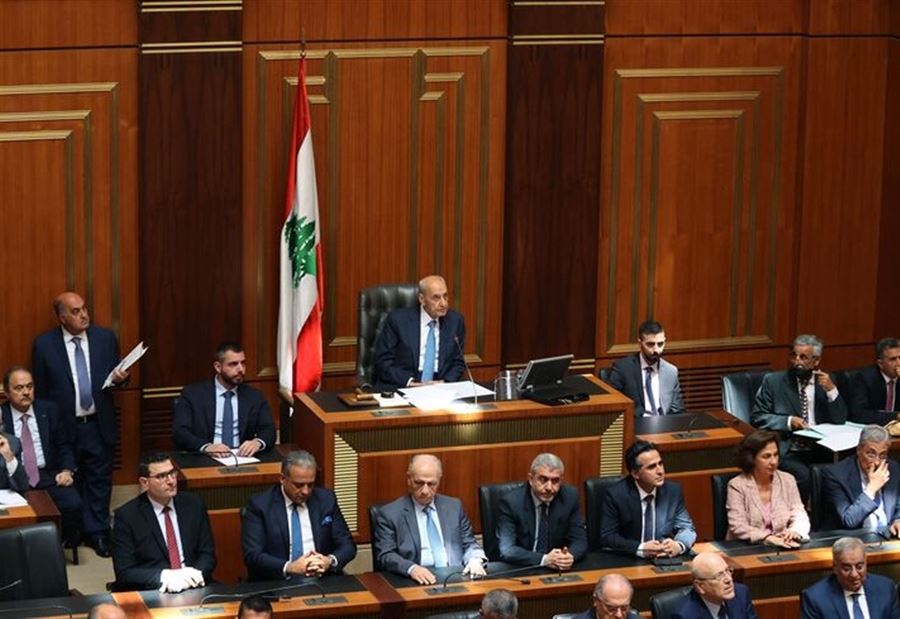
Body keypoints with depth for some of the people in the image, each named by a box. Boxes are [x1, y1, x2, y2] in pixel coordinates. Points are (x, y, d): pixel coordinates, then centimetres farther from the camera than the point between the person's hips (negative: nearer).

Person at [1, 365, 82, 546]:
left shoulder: (49, 411, 11)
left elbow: (64, 446, 14)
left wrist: (67, 470, -2)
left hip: (48, 476, 2)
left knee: (73, 504, -24)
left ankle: (67, 545, 0)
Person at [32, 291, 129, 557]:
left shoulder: (106, 338, 0)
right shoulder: (44, 344, -5)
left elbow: (118, 373, 9)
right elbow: (40, 390, 1)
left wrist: (121, 378, -15)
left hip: (99, 425, 1)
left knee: (99, 482, 7)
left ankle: (97, 532, 17)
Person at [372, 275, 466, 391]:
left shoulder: (455, 321, 7)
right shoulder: (398, 319, -2)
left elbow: (458, 363, 12)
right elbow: (383, 361, -4)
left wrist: (444, 382, -8)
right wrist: (410, 382, -17)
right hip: (399, 387, -3)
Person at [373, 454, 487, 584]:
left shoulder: (454, 506, 16)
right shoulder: (390, 514, 3)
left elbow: (469, 544, 18)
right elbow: (386, 555, -4)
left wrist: (475, 561, -5)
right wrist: (411, 568, -23)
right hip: (421, 582, -2)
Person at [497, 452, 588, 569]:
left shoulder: (570, 497, -3)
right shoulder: (511, 502, -12)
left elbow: (580, 540, 0)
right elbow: (507, 550, -18)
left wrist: (570, 556, -21)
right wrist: (544, 559, -30)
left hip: (559, 571, 2)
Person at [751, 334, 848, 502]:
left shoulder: (825, 381, 12)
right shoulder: (773, 381, 5)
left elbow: (839, 421, 6)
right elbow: (757, 417, 1)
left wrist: (831, 391, -8)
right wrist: (788, 421, -12)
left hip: (819, 451, 3)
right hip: (786, 452, -3)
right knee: (804, 476, -32)